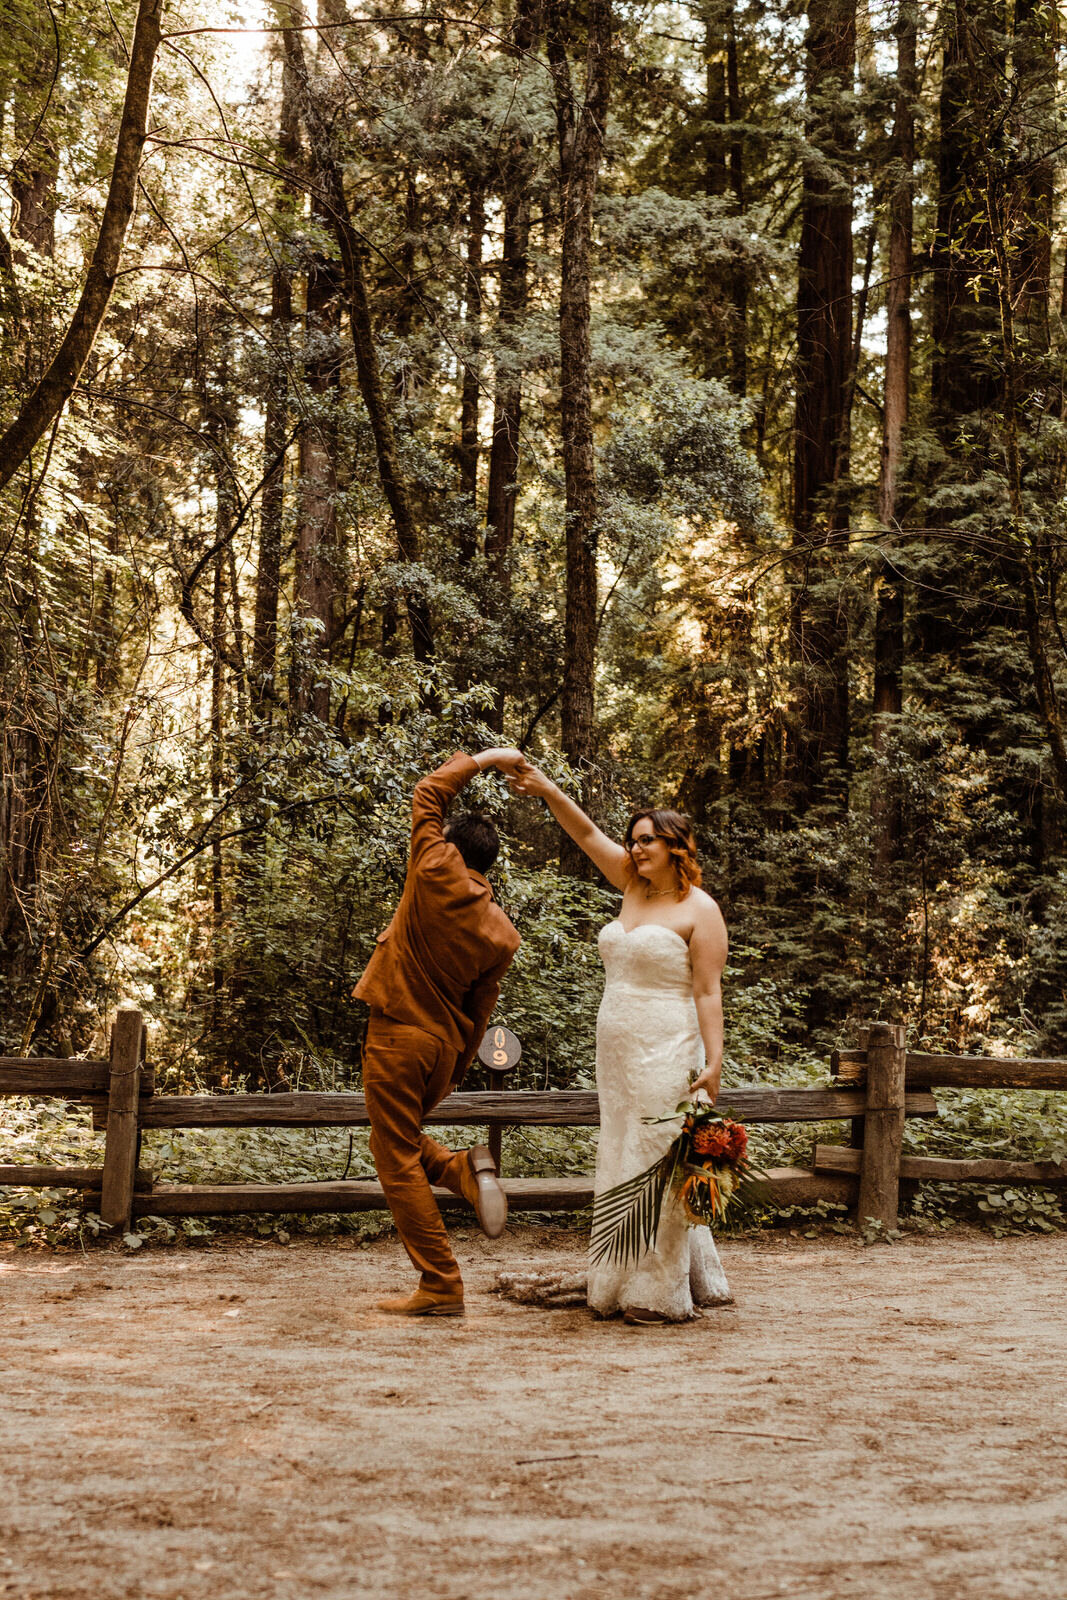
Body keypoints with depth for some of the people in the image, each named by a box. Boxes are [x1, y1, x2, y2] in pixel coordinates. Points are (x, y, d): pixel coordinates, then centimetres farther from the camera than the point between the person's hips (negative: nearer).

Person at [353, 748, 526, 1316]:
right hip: (444, 1044, 6)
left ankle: (441, 1287, 1)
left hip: (397, 1034, -6)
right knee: (405, 1142, 28)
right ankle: (467, 1169, 3)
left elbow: (427, 793, 3)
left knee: (398, 1163, 1)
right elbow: (479, 1012, 8)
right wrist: (456, 1069, 16)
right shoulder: (502, 934, 3)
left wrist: (480, 759, 13)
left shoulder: (437, 874, -10)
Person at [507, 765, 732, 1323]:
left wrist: (714, 1062, -19)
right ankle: (627, 1284, 20)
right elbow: (586, 833, 13)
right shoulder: (634, 887, 13)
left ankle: (664, 1294, 1)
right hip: (618, 1054, 8)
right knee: (624, 1164, 11)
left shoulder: (699, 911, -7)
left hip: (667, 1055, -8)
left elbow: (709, 993, -11)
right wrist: (547, 790, 1)